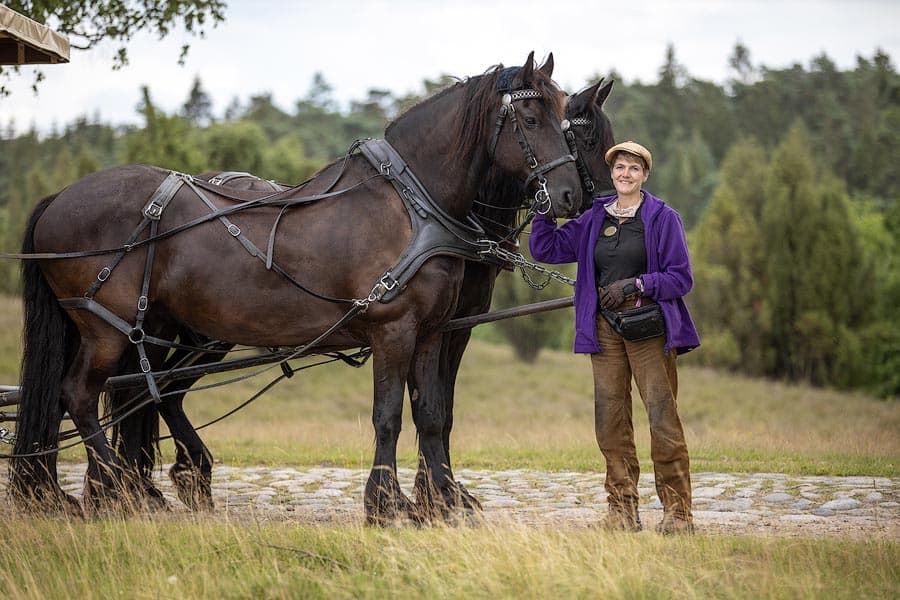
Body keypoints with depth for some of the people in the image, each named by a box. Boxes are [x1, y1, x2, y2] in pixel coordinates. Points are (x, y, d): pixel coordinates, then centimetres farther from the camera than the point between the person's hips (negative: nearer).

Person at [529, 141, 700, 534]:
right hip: (605, 329, 4)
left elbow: (681, 277, -2)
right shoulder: (594, 220, 13)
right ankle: (622, 509, 9)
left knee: (662, 417, -8)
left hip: (650, 327, -4)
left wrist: (636, 284, -14)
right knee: (610, 421, 3)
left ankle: (677, 511, -3)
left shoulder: (663, 218, 1)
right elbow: (545, 249, 14)